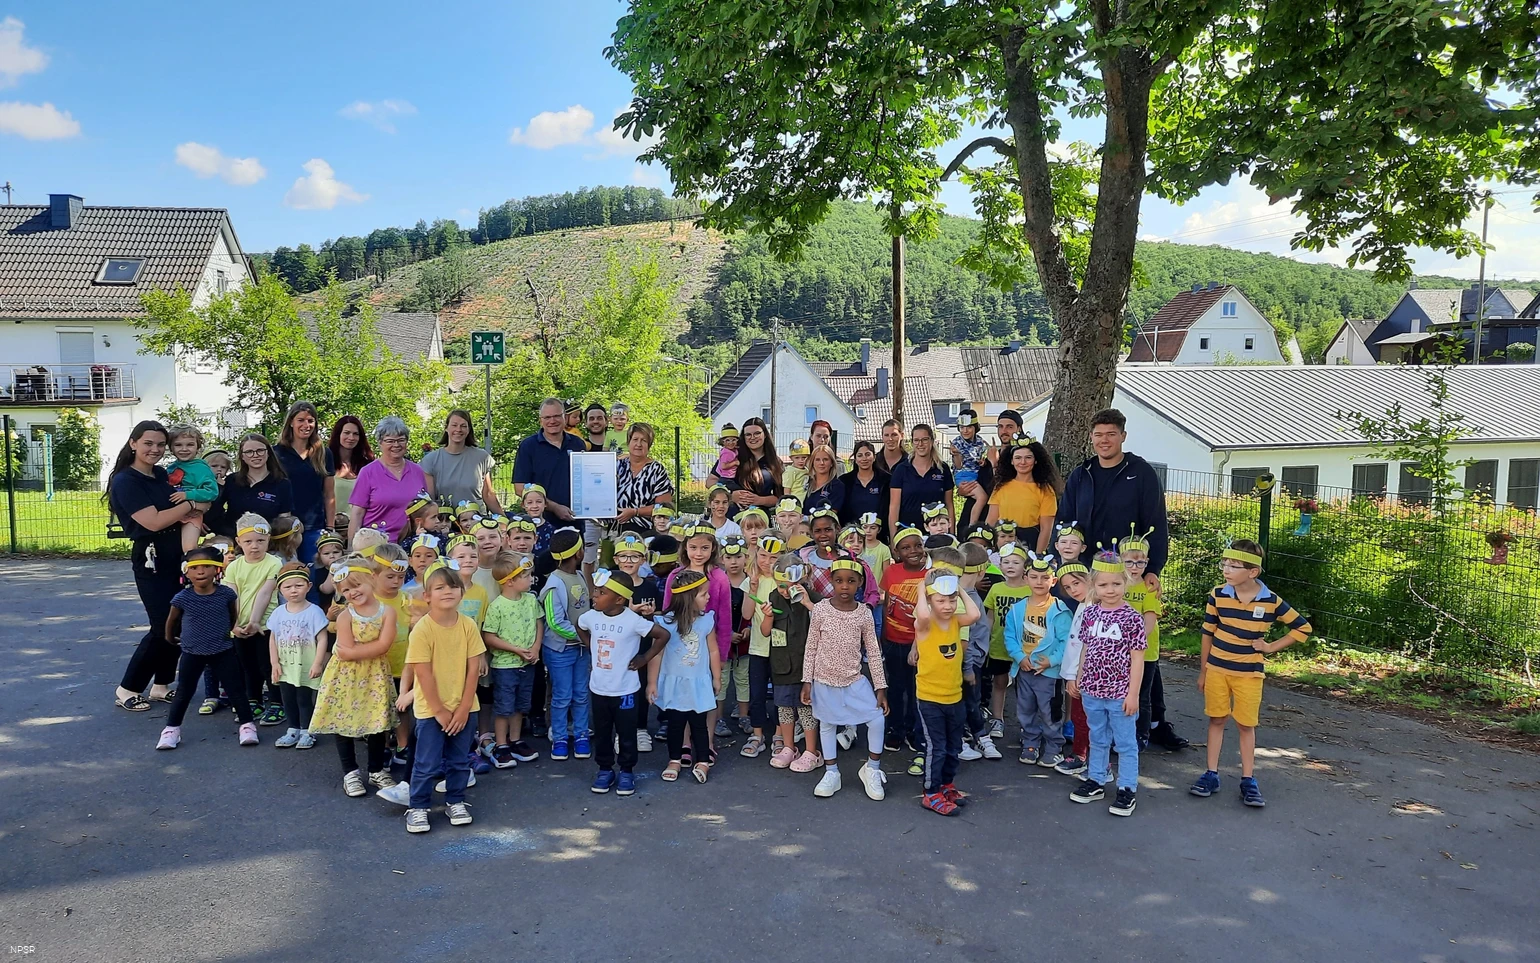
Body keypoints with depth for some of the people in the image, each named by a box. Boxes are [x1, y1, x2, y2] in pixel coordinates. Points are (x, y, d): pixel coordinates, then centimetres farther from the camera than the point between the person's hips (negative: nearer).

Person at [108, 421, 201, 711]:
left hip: (178, 557, 7)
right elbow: (154, 522, -19)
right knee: (163, 627, -5)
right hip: (152, 560, -7)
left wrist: (187, 507, -10)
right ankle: (127, 690, 9)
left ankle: (161, 685, 21)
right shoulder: (125, 481, -11)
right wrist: (189, 505, -11)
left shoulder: (163, 475, 11)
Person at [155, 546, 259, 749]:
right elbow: (171, 621, 7)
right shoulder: (182, 598, -13)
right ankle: (171, 729, 21)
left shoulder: (226, 594, -12)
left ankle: (247, 725, 12)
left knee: (235, 689, 3)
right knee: (184, 693, 9)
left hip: (223, 652, 0)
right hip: (192, 653, 0)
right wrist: (170, 639, 20)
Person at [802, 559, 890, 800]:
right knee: (827, 724, 11)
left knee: (877, 717, -9)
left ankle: (872, 769, 13)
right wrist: (807, 682, -4)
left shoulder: (864, 613, -7)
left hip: (854, 680, 1)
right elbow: (811, 648, -3)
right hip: (825, 681, 0)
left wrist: (880, 687, -2)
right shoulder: (820, 610, -11)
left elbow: (873, 651, -1)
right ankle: (831, 773, 30)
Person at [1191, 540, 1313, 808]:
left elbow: (1302, 627, 1)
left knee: (1246, 725, 8)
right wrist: (1202, 672, 4)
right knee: (1216, 720, 9)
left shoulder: (1271, 601, -12)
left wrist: (1271, 647, -5)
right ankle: (1211, 775, 17)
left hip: (1249, 673, -1)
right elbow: (1208, 635, 0)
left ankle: (1248, 781, 17)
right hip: (1217, 669, 1)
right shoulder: (1217, 596, -9)